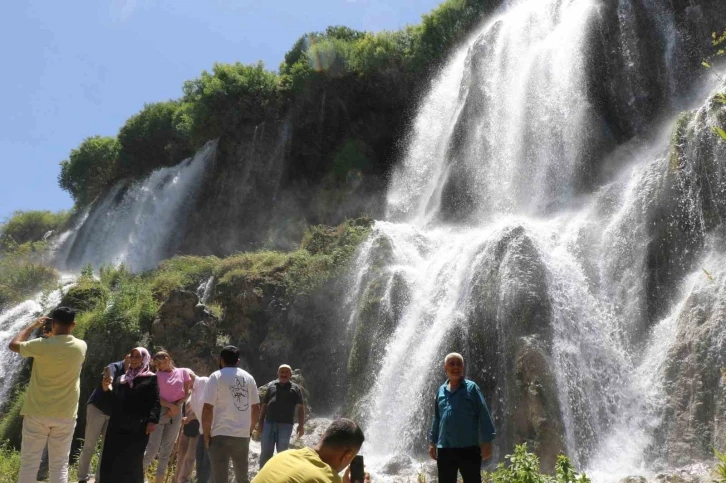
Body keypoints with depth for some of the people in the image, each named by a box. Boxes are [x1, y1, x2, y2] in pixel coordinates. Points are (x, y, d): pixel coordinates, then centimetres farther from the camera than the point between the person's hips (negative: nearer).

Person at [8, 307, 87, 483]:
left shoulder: (42, 345, -12)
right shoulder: (81, 346, -4)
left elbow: (13, 345, 6)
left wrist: (33, 326, 13)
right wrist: (54, 336, 24)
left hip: (37, 413, -2)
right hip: (66, 415, 2)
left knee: (29, 464, 7)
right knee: (59, 466, 7)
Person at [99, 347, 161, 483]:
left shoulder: (151, 379, 5)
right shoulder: (120, 378, 20)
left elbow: (156, 402, -4)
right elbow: (113, 399, 21)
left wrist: (153, 420, -17)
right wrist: (106, 388, 3)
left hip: (137, 428, -5)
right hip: (117, 425, 5)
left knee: (132, 462, -2)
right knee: (111, 460, 4)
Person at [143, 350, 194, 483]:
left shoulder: (183, 372, 5)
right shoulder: (157, 375, 4)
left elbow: (186, 394, 4)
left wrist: (175, 407, -10)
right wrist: (171, 405, -15)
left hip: (175, 415, 1)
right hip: (159, 413, -1)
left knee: (166, 452, 4)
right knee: (152, 450, -8)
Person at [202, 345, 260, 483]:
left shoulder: (216, 376, -4)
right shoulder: (249, 378, 9)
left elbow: (207, 409, -10)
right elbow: (256, 408, 11)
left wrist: (206, 434, -2)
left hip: (221, 435, -4)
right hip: (243, 435, 5)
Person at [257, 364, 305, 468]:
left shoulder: (295, 388, 6)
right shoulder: (271, 385, 12)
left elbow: (300, 408, 2)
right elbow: (264, 405, 14)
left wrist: (301, 425, -7)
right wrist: (260, 422, 9)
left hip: (285, 425, -2)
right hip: (269, 423, 2)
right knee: (265, 452, 6)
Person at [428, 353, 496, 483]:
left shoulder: (471, 387, -1)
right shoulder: (441, 390, 11)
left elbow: (483, 415, -5)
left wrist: (486, 442, -11)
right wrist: (432, 442, 16)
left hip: (468, 447, -4)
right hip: (444, 449, 4)